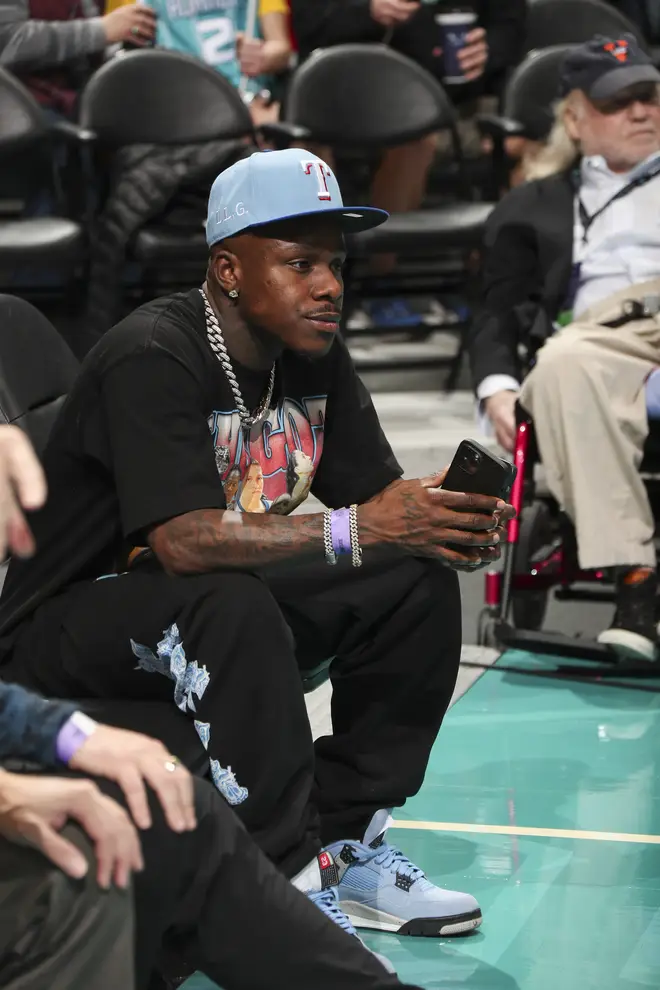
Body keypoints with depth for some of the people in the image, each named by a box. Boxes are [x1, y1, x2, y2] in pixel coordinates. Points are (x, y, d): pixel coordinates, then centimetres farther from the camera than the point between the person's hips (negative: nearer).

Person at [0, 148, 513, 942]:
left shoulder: (314, 355, 0)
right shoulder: (153, 359, -24)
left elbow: (379, 495, -2)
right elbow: (183, 540, -36)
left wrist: (454, 524, -25)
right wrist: (357, 530, -39)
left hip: (218, 612, 8)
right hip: (67, 628, -8)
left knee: (418, 577, -9)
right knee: (231, 605, -38)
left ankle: (347, 840, -4)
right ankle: (286, 881, -29)